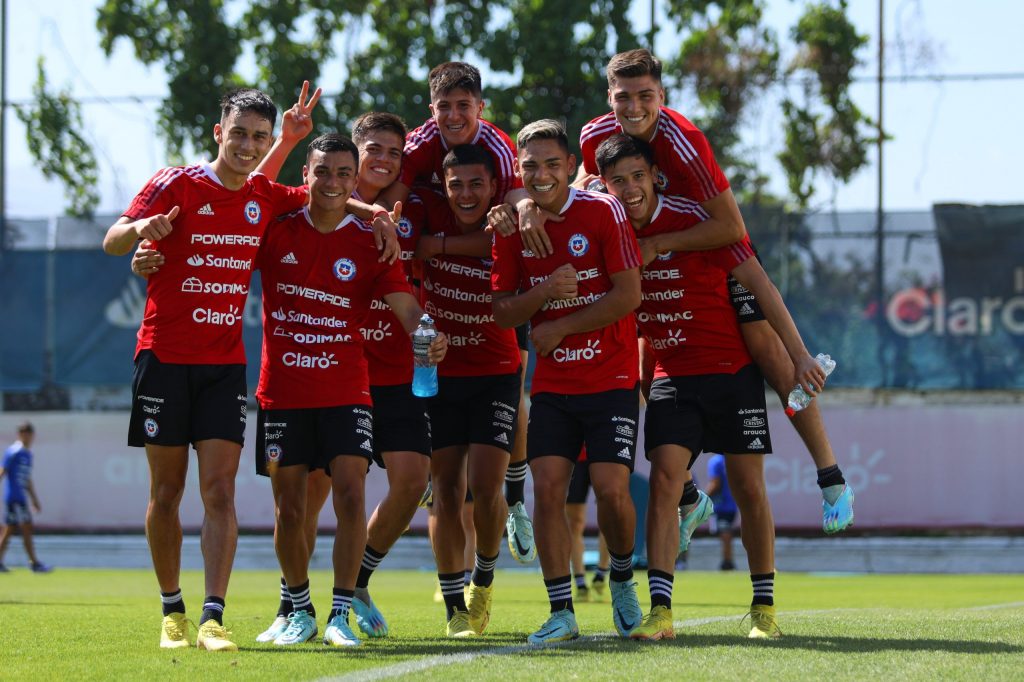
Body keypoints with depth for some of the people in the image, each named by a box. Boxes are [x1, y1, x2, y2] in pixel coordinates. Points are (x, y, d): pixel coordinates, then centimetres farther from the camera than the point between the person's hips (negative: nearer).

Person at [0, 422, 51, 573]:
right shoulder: (13, 452, -10)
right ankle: (35, 563, -9)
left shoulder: (28, 454, 16)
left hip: (21, 498, 9)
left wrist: (34, 499, 25)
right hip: (14, 497, -9)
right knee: (27, 528, -10)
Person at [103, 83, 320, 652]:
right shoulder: (176, 184, -6)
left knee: (219, 490, -9)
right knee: (166, 491, 3)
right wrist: (140, 228, -37)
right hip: (165, 354, -2)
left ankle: (213, 619, -13)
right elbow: (112, 242, -15)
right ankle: (172, 611, 16)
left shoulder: (266, 198, 6)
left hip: (225, 361, 2)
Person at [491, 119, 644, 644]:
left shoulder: (602, 212, -9)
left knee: (611, 489, -12)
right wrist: (545, 292, -16)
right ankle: (561, 612, -2)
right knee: (547, 487, -9)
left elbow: (629, 294, -11)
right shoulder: (512, 227, 2)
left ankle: (622, 579, 18)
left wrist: (560, 327, -12)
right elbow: (501, 312, 4)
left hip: (610, 379, -3)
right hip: (551, 384, 3)